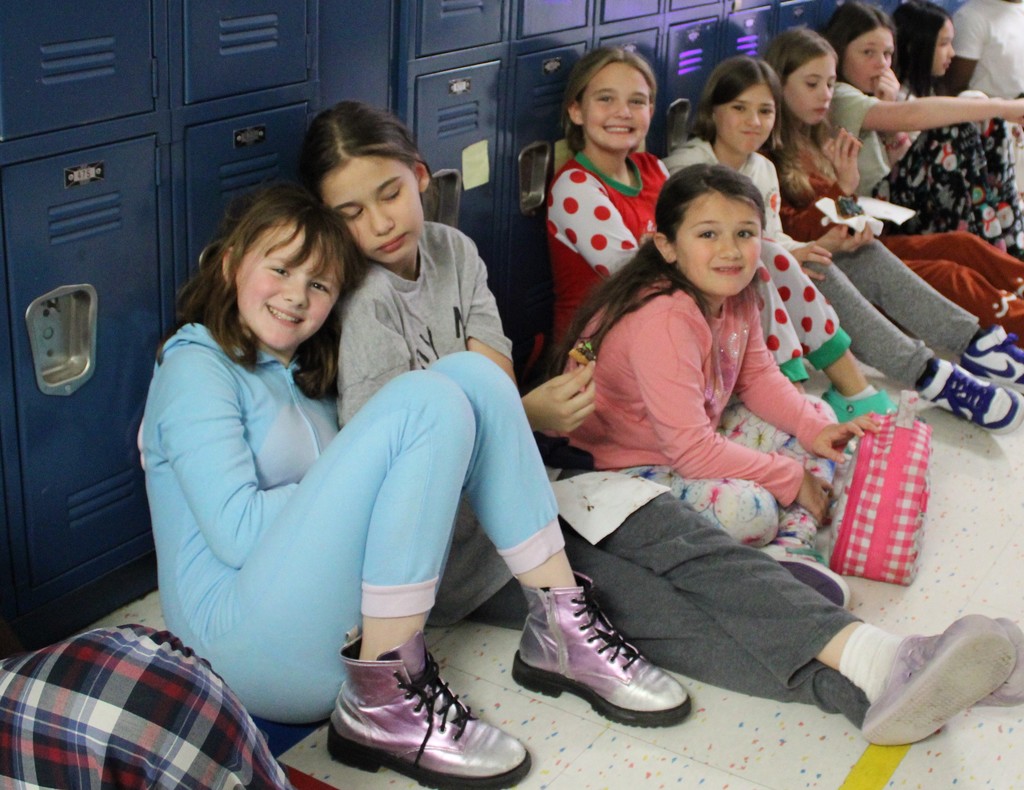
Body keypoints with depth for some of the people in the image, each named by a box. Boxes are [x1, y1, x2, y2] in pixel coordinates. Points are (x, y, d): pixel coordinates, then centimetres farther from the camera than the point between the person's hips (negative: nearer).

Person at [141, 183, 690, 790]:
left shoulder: (305, 379, 24)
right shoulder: (195, 366, -2)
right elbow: (237, 529, -14)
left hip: (347, 622, 8)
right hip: (246, 642, -7)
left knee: (472, 375, -4)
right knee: (428, 402, -24)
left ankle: (560, 628, -6)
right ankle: (381, 704, -22)